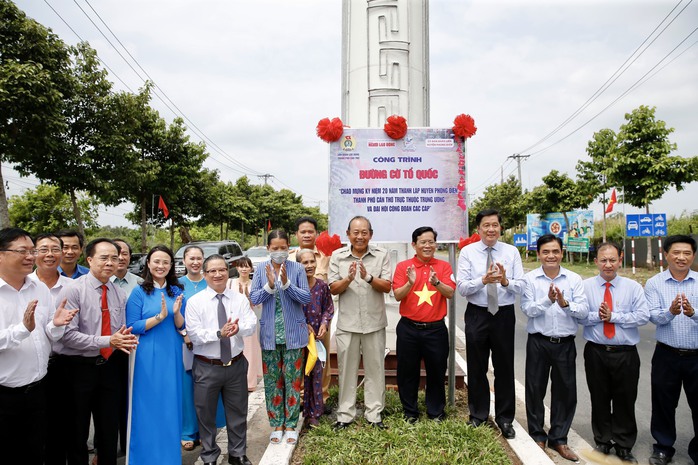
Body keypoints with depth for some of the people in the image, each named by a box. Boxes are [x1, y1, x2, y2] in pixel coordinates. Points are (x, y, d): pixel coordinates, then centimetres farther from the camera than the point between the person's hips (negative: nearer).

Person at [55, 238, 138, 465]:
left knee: (110, 430, 16)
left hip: (110, 367, 5)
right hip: (79, 367, -4)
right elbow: (67, 335, -19)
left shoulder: (119, 294, 4)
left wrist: (125, 340, -13)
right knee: (77, 432, 13)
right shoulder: (73, 290, -13)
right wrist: (107, 341, -24)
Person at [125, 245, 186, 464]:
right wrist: (160, 316, -21)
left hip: (171, 355, 4)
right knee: (148, 407, 5)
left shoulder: (176, 291, 5)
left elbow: (181, 327, 5)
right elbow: (132, 327, -10)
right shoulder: (139, 292, -5)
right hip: (147, 356, -3)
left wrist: (176, 312, -16)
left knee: (170, 405, 11)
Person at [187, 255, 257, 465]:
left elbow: (251, 326, -10)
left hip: (236, 365, 2)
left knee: (237, 412, 16)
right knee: (206, 414, 12)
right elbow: (194, 334, -14)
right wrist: (219, 333, -28)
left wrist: (238, 328, -32)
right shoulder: (195, 302, -6)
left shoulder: (240, 299, 0)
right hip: (207, 367, -2)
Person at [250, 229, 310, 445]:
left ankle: (291, 425, 20)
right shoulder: (261, 269, 0)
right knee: (272, 380, 9)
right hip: (270, 334, 2)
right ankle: (276, 424, 23)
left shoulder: (297, 269, -6)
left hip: (293, 333, -1)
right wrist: (269, 286, -20)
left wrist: (286, 283, -23)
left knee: (293, 379, 7)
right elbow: (253, 299, -4)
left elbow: (306, 297, -10)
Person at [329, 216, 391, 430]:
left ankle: (374, 414, 24)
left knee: (375, 369, 10)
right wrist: (348, 279, -21)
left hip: (374, 322, 0)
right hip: (347, 322, 0)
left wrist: (369, 277, -24)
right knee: (347, 369, 9)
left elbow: (387, 286, -7)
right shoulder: (337, 256, -1)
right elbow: (333, 289, -1)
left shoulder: (381, 254, -2)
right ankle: (345, 415, 24)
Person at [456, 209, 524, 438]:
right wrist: (484, 280, -27)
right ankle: (477, 415, 30)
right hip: (477, 314, 0)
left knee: (505, 367, 10)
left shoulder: (512, 252, 1)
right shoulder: (467, 252, -3)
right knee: (476, 368, 11)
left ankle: (505, 419, 28)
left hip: (504, 315, 1)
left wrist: (505, 281, -26)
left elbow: (520, 286, -5)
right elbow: (462, 287, -11)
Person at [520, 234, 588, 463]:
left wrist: (565, 303, -24)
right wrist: (548, 300, -28)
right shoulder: (530, 278, -4)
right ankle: (537, 436, 29)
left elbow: (584, 311, -7)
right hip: (538, 342, -1)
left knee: (565, 391, 10)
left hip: (565, 343, 2)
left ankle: (558, 438, 29)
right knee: (535, 389, 9)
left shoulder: (574, 279, 0)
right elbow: (527, 309, -14)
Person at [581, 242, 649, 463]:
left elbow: (643, 315, -11)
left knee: (625, 400, 10)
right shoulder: (585, 286, -1)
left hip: (626, 354, 0)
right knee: (599, 399, 11)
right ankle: (602, 442, 29)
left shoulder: (633, 287, -1)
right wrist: (598, 316, -22)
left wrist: (613, 316, -17)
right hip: (596, 352, 0)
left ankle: (624, 446, 27)